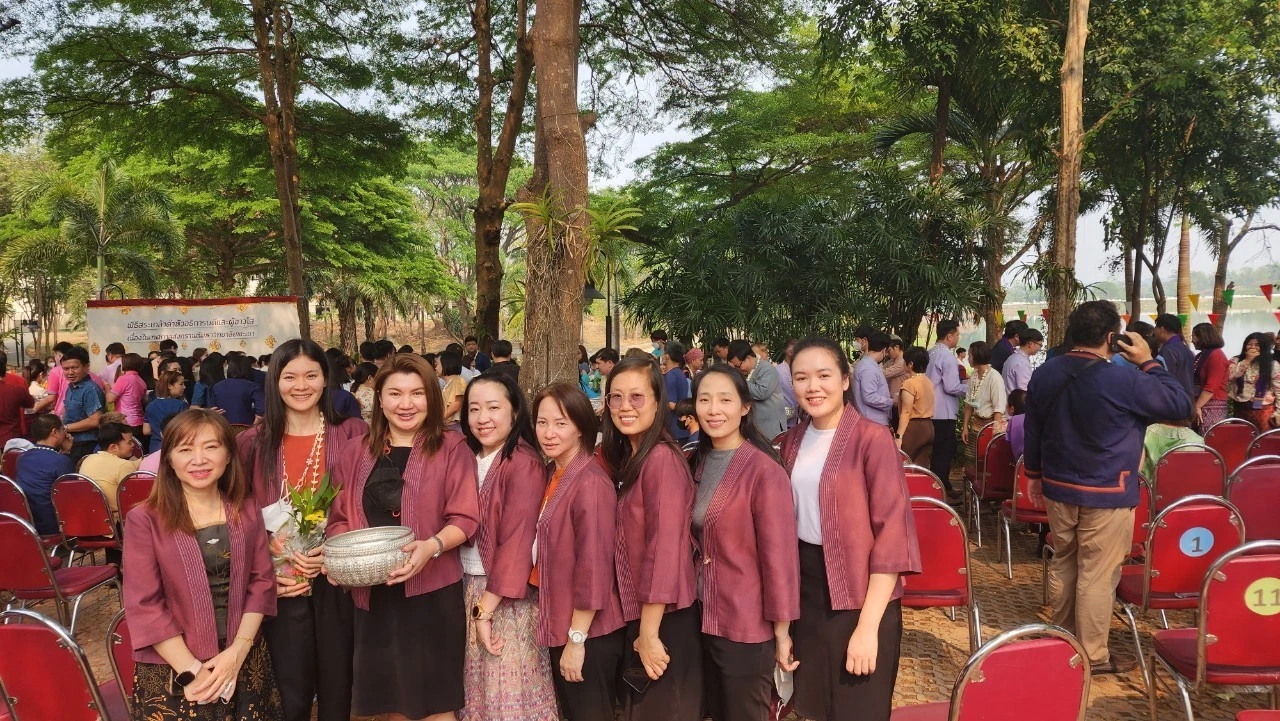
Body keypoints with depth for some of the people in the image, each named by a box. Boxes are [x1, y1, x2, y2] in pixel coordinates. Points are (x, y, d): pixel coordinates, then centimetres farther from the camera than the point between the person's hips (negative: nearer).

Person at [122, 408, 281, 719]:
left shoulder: (247, 512, 2)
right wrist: (192, 670, -15)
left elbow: (261, 582, 2)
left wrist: (237, 652, -11)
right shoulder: (145, 520, -10)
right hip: (171, 673, -3)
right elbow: (144, 606, -12)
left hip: (246, 663, 3)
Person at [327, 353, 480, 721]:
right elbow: (339, 519, 13)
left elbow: (465, 519, -8)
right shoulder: (358, 454, 9)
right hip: (373, 595, 4)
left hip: (432, 591, -4)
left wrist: (431, 547, -26)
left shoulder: (452, 449, -3)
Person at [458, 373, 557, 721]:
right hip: (467, 588, 7)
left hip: (506, 599, -7)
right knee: (474, 691, 17)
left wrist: (486, 609, -19)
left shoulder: (523, 463, -16)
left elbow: (516, 543, -20)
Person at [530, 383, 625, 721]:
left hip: (590, 634, -8)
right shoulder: (553, 474, 7)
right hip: (561, 627, 8)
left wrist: (577, 638, -18)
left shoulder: (590, 483, -20)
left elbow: (594, 569, -21)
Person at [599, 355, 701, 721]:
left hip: (664, 619, -9)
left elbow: (665, 548, -22)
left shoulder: (661, 458, -19)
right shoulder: (624, 458, 9)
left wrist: (650, 632, -19)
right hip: (638, 614, 9)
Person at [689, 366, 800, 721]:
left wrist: (782, 633, -14)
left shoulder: (764, 470, -18)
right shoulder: (699, 463, 3)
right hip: (704, 617, 6)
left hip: (746, 625, -6)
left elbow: (779, 555, -17)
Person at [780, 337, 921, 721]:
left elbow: (891, 534, -17)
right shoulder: (793, 441, 4)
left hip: (859, 593, -5)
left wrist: (868, 626, -19)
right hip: (805, 585, 6)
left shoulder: (872, 438, -15)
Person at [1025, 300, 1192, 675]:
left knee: (1063, 564, 18)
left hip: (1058, 488, 6)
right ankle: (1094, 655, 12)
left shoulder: (1044, 374, 2)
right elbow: (1181, 405, -9)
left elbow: (1032, 430, 11)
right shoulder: (1123, 380, -19)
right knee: (1098, 575, 2)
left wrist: (1034, 472, 22)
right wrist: (1148, 363, -3)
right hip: (1106, 494, -6)